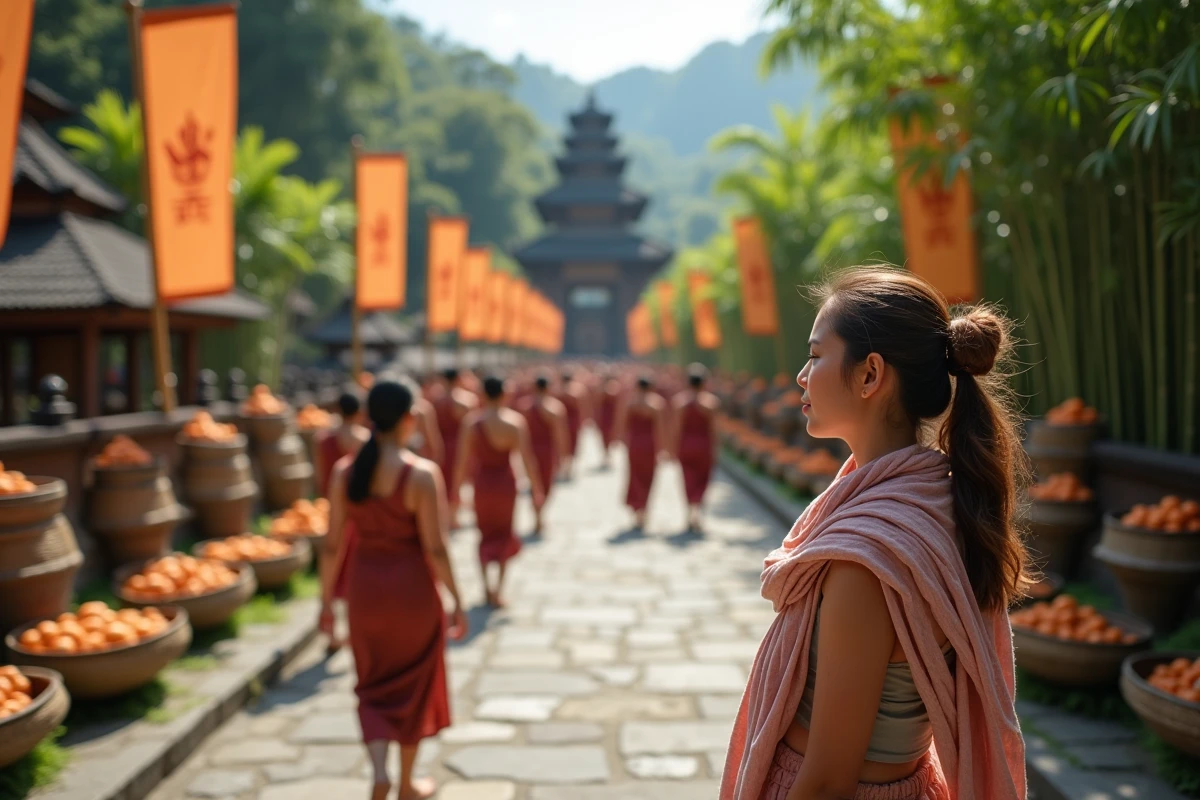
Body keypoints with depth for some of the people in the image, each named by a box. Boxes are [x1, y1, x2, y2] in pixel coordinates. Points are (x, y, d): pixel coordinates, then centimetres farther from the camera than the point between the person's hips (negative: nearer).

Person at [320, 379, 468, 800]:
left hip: (365, 586, 3)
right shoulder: (423, 473, -17)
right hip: (413, 587, -3)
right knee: (412, 686, 17)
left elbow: (333, 542, 0)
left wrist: (326, 599, 11)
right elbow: (436, 547, -17)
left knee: (376, 686, 19)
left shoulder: (344, 470, -4)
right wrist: (457, 603, -7)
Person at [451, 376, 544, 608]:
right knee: (504, 534, 16)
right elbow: (527, 459, -9)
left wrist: (456, 489, 3)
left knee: (485, 534, 19)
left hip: (483, 481, 0)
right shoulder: (516, 420, -8)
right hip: (506, 481, 0)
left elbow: (464, 459, -6)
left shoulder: (471, 421, -7)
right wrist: (537, 490, -2)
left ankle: (486, 581, 4)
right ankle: (499, 587, 8)